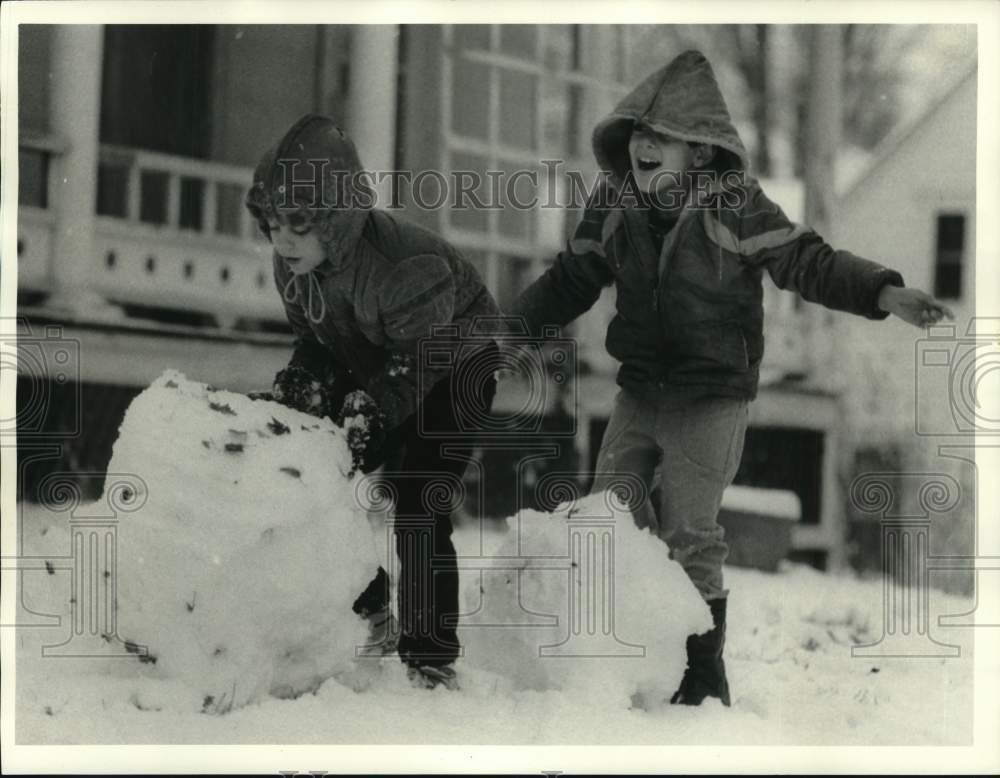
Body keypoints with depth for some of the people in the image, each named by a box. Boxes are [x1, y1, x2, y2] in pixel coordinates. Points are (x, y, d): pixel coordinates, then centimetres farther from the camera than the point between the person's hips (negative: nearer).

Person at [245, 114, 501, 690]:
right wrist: (304, 377, -21)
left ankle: (433, 659, -13)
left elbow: (417, 361, -29)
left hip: (455, 366, -8)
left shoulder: (405, 262, -36)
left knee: (418, 502, -19)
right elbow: (315, 338, -1)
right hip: (373, 369, 8)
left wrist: (370, 406, -40)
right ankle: (366, 613, 21)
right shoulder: (291, 264, -13)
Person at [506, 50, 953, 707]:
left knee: (690, 537, -5)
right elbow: (572, 279, 14)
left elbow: (806, 262, -14)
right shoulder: (613, 202, 1)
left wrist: (884, 293, -28)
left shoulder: (733, 204, -14)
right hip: (639, 393, 6)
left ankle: (704, 681, 10)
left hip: (710, 402, -5)